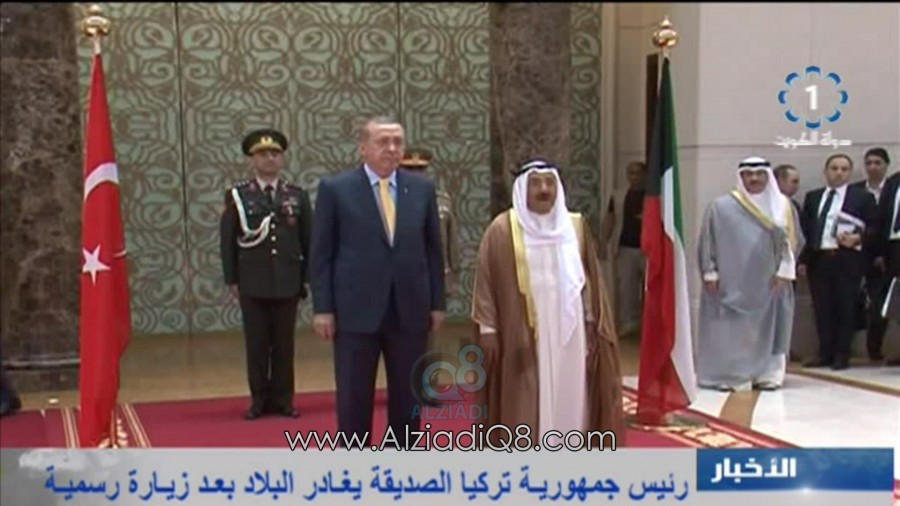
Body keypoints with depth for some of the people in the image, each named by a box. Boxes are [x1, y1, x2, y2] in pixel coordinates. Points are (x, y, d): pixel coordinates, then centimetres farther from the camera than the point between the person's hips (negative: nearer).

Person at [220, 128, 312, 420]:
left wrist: (307, 277, 4)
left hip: (288, 283, 1)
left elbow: (308, 240, 7)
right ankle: (259, 400, 14)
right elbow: (228, 241, 2)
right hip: (252, 284, -1)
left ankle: (282, 399, 15)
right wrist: (232, 280, -2)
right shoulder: (237, 196, 2)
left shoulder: (298, 196, 7)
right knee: (256, 345, 4)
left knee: (284, 344, 6)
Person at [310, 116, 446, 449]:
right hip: (356, 311, -2)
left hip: (410, 310, 3)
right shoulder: (335, 189, -1)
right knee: (354, 399, 5)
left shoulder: (422, 188, 6)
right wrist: (323, 308, -7)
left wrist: (437, 303, 6)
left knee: (408, 398, 10)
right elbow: (322, 254, -2)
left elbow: (433, 249, 9)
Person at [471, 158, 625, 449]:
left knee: (569, 403, 7)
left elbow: (590, 281, 11)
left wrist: (593, 326, 8)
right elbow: (487, 281, -3)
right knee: (524, 410, -1)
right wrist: (487, 329, -7)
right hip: (522, 339, -3)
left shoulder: (576, 227, 7)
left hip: (568, 335, 3)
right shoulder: (502, 230, -3)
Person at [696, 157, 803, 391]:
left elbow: (792, 240, 3)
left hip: (769, 282, 2)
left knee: (767, 328, 5)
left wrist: (784, 271, -6)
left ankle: (767, 374, 12)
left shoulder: (783, 207, 5)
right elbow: (708, 242, 0)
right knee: (730, 329, -2)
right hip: (730, 282, -2)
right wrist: (710, 272, -6)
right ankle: (729, 375, 3)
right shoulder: (721, 207, 0)